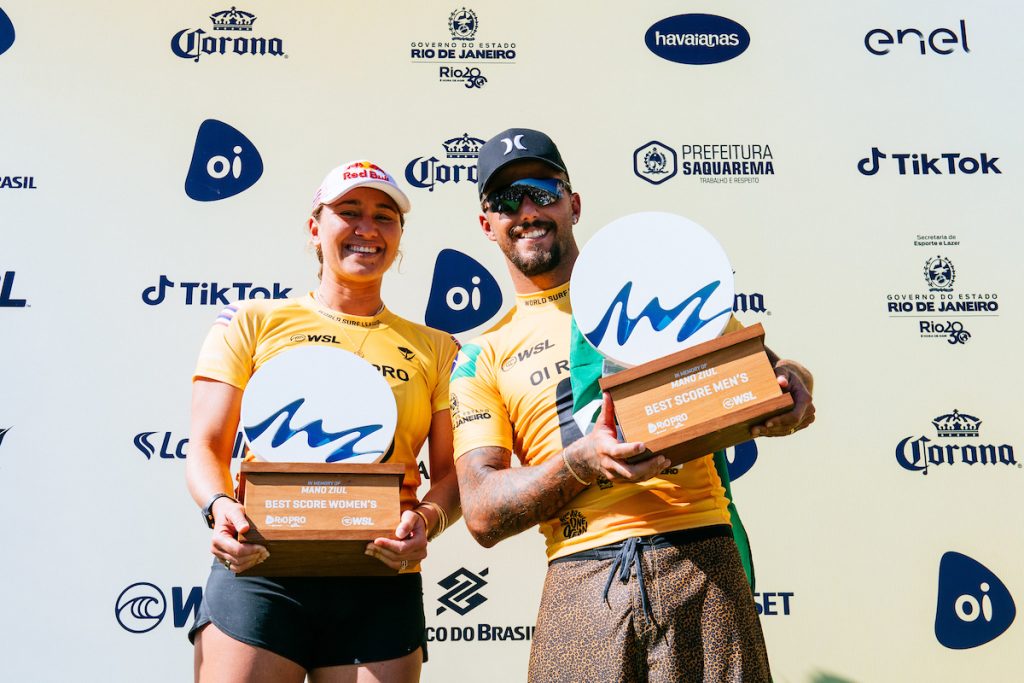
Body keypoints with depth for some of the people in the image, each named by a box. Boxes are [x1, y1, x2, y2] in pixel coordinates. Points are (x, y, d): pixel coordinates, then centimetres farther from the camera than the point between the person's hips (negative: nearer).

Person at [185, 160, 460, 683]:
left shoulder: (434, 349, 12)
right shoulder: (255, 322, 10)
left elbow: (451, 472, 8)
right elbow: (206, 448, 6)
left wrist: (428, 519, -13)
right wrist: (219, 506, -15)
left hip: (381, 585, 2)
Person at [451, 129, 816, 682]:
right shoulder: (482, 359, 9)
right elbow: (482, 515, -1)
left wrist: (789, 383, -13)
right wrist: (582, 460, -18)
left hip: (700, 563, 0)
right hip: (581, 587, 0)